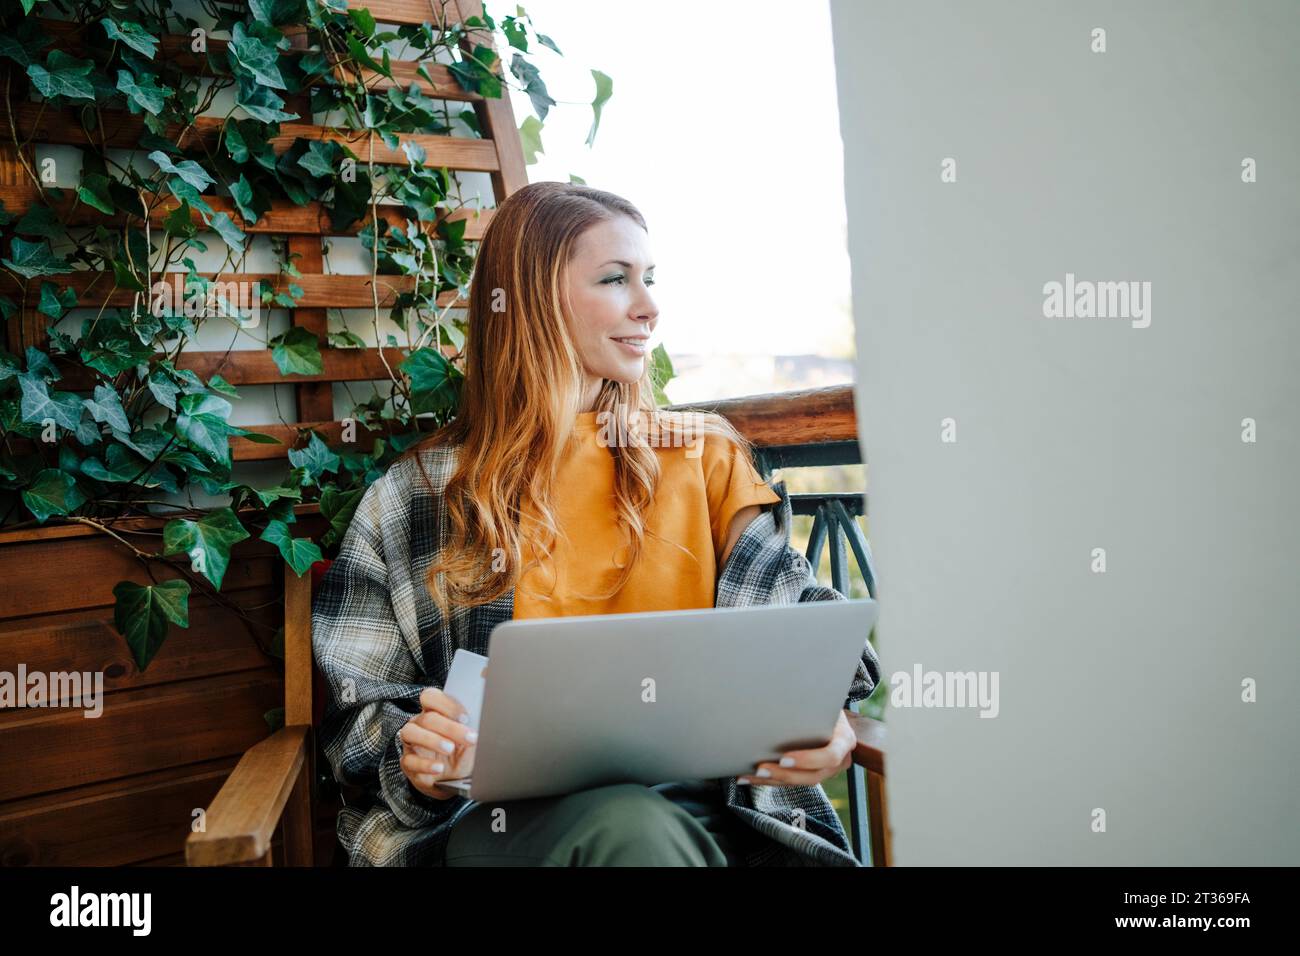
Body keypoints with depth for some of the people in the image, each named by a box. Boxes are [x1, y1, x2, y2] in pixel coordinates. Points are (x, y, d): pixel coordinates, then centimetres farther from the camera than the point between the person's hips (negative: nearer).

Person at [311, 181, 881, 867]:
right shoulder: (417, 496, 10)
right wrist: (417, 759, -13)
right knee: (624, 827, -36)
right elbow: (359, 714, 10)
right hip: (502, 807, -1)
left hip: (691, 800, 2)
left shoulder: (704, 458, 15)